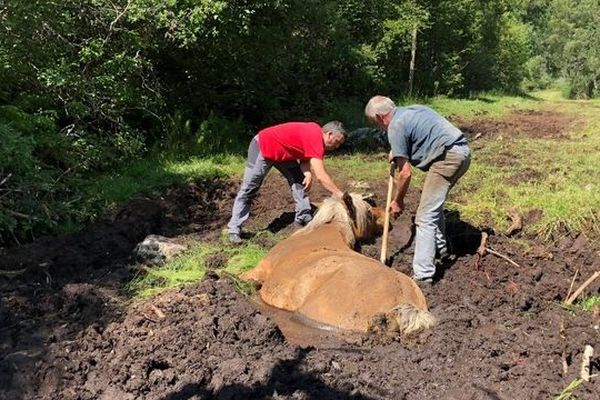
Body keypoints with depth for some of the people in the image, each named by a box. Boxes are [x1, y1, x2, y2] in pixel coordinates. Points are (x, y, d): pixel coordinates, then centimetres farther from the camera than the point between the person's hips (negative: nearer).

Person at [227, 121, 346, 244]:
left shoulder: (315, 134, -4)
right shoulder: (315, 138, -31)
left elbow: (304, 159, -1)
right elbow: (321, 176, -36)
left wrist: (307, 173, -21)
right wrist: (340, 194, -31)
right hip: (262, 147, -9)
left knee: (299, 179, 2)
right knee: (248, 190, -5)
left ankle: (304, 218, 6)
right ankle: (234, 230, 2)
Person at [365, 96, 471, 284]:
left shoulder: (395, 127, -6)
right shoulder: (412, 110, 20)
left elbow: (405, 173, -7)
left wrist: (398, 201, 7)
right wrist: (397, 152, 33)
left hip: (447, 158, -10)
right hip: (463, 150, 10)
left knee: (425, 217, -7)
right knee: (434, 203, 27)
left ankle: (423, 274, -8)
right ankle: (440, 248, 43)